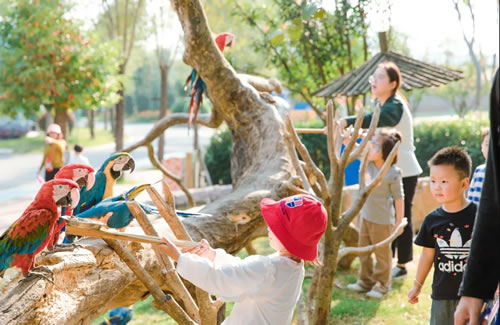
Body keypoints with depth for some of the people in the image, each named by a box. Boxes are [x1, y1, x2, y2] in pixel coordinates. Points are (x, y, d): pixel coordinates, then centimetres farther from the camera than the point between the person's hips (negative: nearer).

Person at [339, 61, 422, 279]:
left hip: (404, 173, -9)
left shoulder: (395, 106, -21)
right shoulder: (384, 105, 10)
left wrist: (347, 121, -54)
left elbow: (375, 119, -41)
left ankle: (402, 265, 7)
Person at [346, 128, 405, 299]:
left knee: (382, 253, 9)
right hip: (366, 216, 7)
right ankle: (366, 281, 34)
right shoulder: (368, 162, -3)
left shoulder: (392, 174, -21)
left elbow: (398, 198, -14)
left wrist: (399, 221, -10)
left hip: (382, 221, -7)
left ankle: (382, 285, 24)